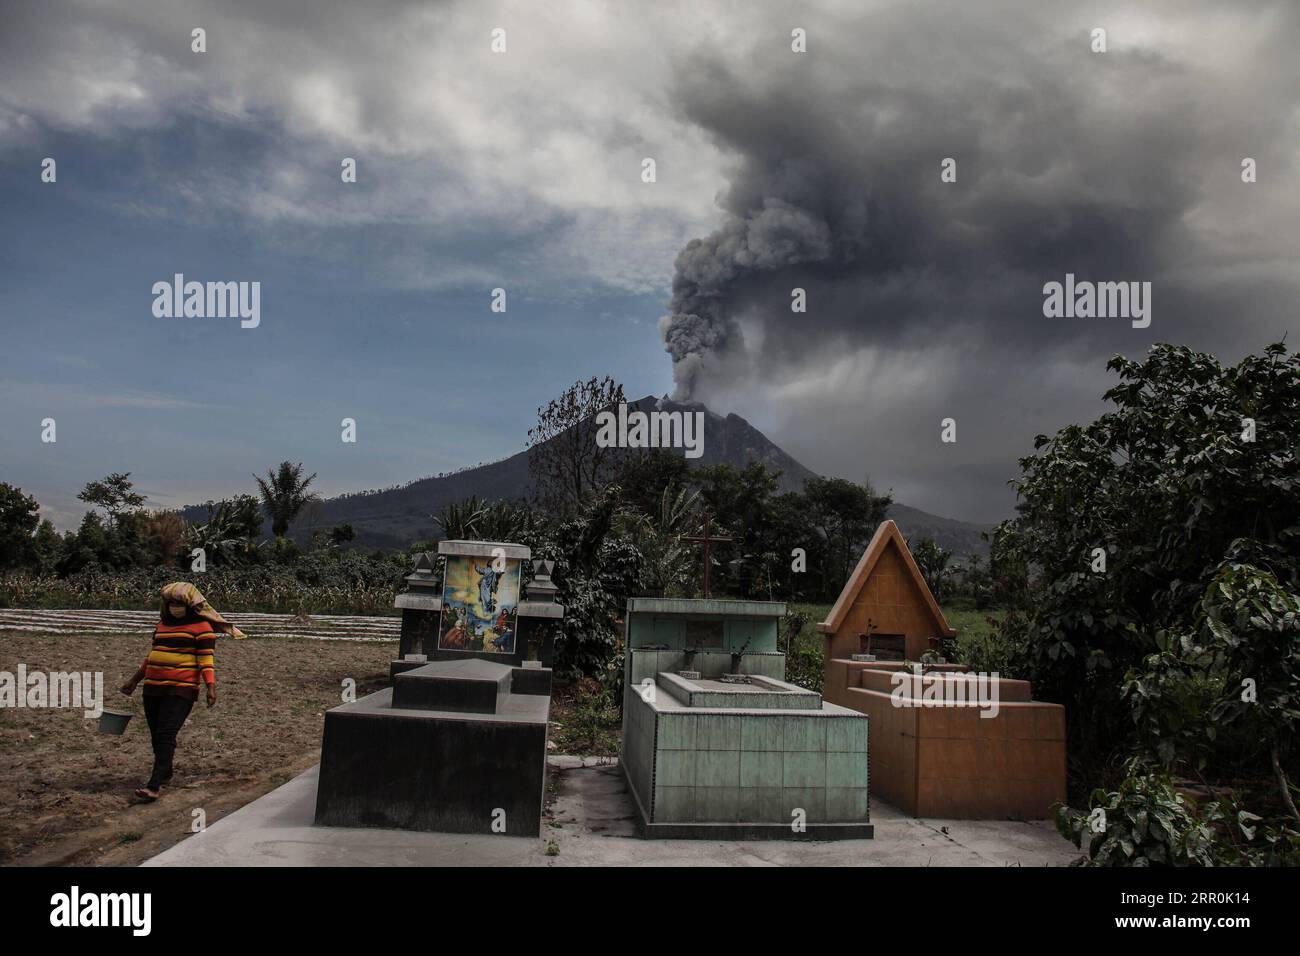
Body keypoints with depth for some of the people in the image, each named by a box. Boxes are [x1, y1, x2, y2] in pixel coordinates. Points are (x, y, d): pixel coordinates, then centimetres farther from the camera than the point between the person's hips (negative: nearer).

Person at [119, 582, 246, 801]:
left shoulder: (201, 626, -4)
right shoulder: (163, 623, 18)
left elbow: (206, 659, -9)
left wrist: (211, 686, -19)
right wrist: (134, 680, 28)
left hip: (182, 689, -7)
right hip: (153, 687, 7)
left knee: (166, 734, -14)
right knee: (156, 735, 10)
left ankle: (154, 785, -17)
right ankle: (165, 774, 28)